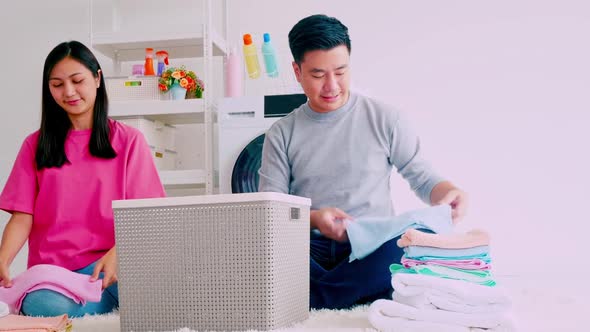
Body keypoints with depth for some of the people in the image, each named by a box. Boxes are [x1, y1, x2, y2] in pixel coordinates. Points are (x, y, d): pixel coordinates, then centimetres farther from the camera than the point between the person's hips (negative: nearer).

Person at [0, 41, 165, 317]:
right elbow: (22, 216, 5)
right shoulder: (36, 145, 15)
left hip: (108, 265, -1)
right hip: (51, 270, 1)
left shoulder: (128, 140, 9)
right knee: (50, 309, -35)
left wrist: (116, 254, -18)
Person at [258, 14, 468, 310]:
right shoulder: (282, 134, 9)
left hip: (374, 248, 0)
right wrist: (314, 218, -18)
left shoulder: (385, 119, 7)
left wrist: (449, 193, -15)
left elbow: (424, 179, 9)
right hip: (311, 249, 1)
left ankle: (310, 298, -25)